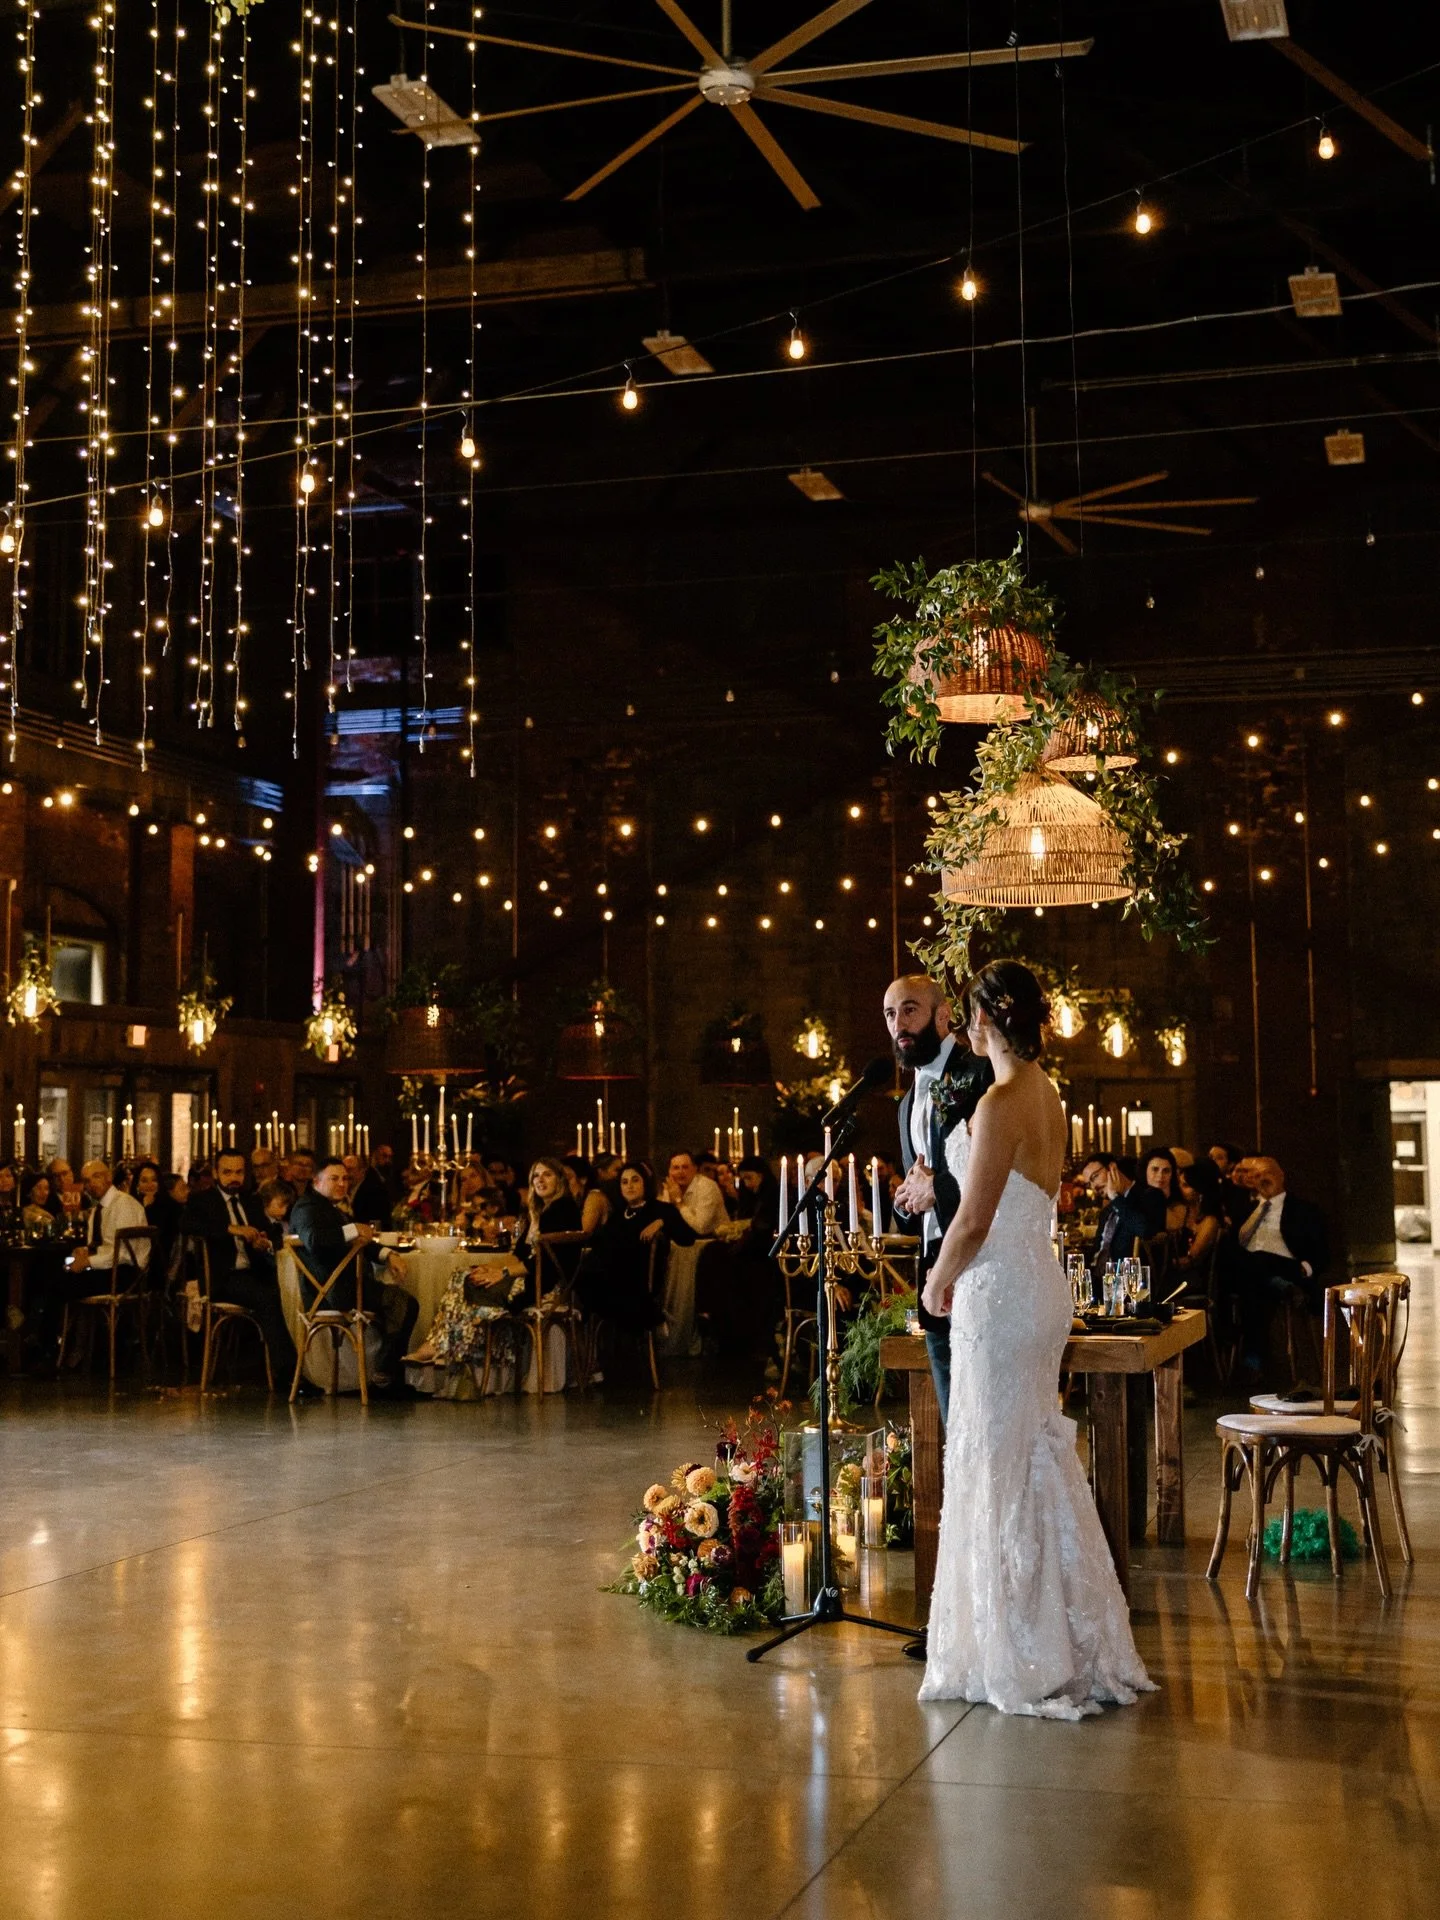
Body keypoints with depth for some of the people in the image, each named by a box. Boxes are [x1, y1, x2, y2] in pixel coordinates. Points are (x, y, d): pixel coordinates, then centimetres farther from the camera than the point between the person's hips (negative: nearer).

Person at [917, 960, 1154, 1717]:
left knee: (1003, 1466, 1)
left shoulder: (1001, 1103, -18)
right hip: (1039, 1283, 9)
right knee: (1037, 1459, 15)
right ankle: (1075, 1647, 24)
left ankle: (1032, 1661, 10)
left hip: (1000, 1293, -9)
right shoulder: (1046, 1096, 9)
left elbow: (973, 1223, -18)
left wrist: (938, 1283, -3)